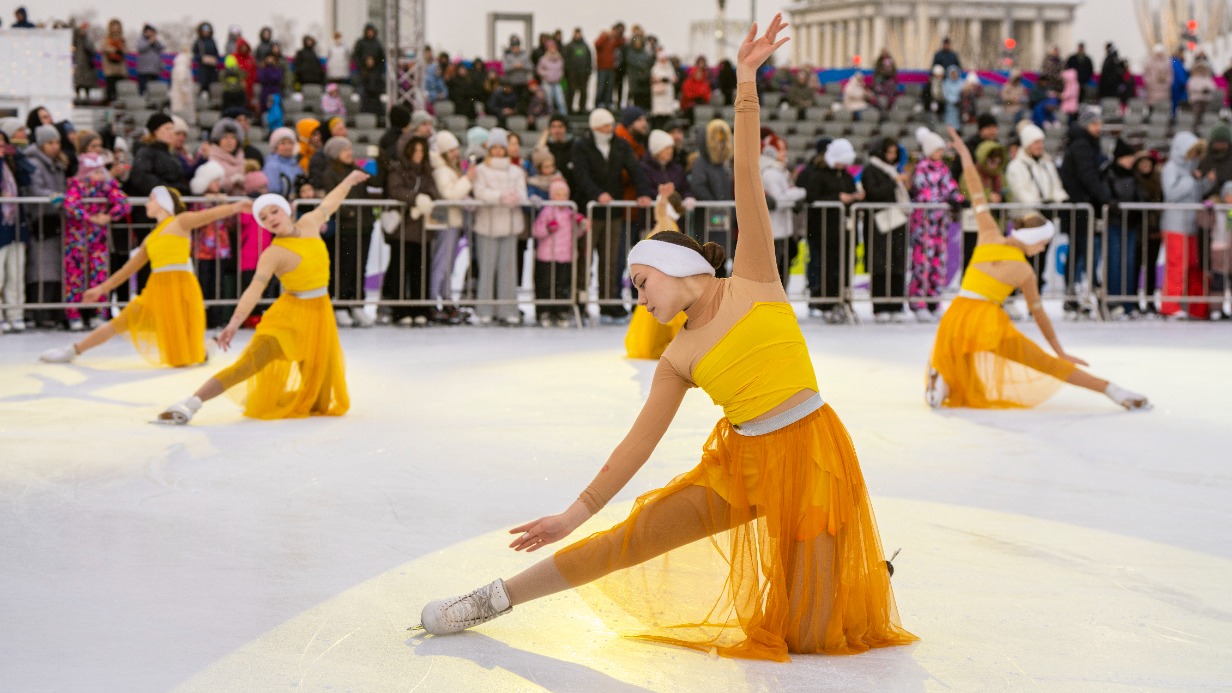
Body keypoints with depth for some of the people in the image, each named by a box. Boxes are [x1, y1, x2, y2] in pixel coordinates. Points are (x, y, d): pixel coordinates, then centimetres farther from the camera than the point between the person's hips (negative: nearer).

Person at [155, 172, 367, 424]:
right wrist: (235, 322, -44)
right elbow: (255, 289, -28)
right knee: (249, 364, -19)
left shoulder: (309, 223, 0)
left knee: (318, 379, 5)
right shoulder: (273, 254, -16)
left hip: (320, 313, 6)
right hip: (291, 313, -6)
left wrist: (349, 180, 38)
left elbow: (329, 203, 20)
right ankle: (190, 405, -25)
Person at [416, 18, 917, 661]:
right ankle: (496, 599, 12)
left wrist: (746, 88, -16)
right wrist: (577, 512, 8)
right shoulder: (680, 356, 8)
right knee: (630, 537, -2)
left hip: (811, 455, -4)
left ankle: (861, 568, 27)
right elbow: (639, 441, 9)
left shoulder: (753, 279, -1)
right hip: (741, 462, 4)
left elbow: (747, 179, -9)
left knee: (807, 636, -6)